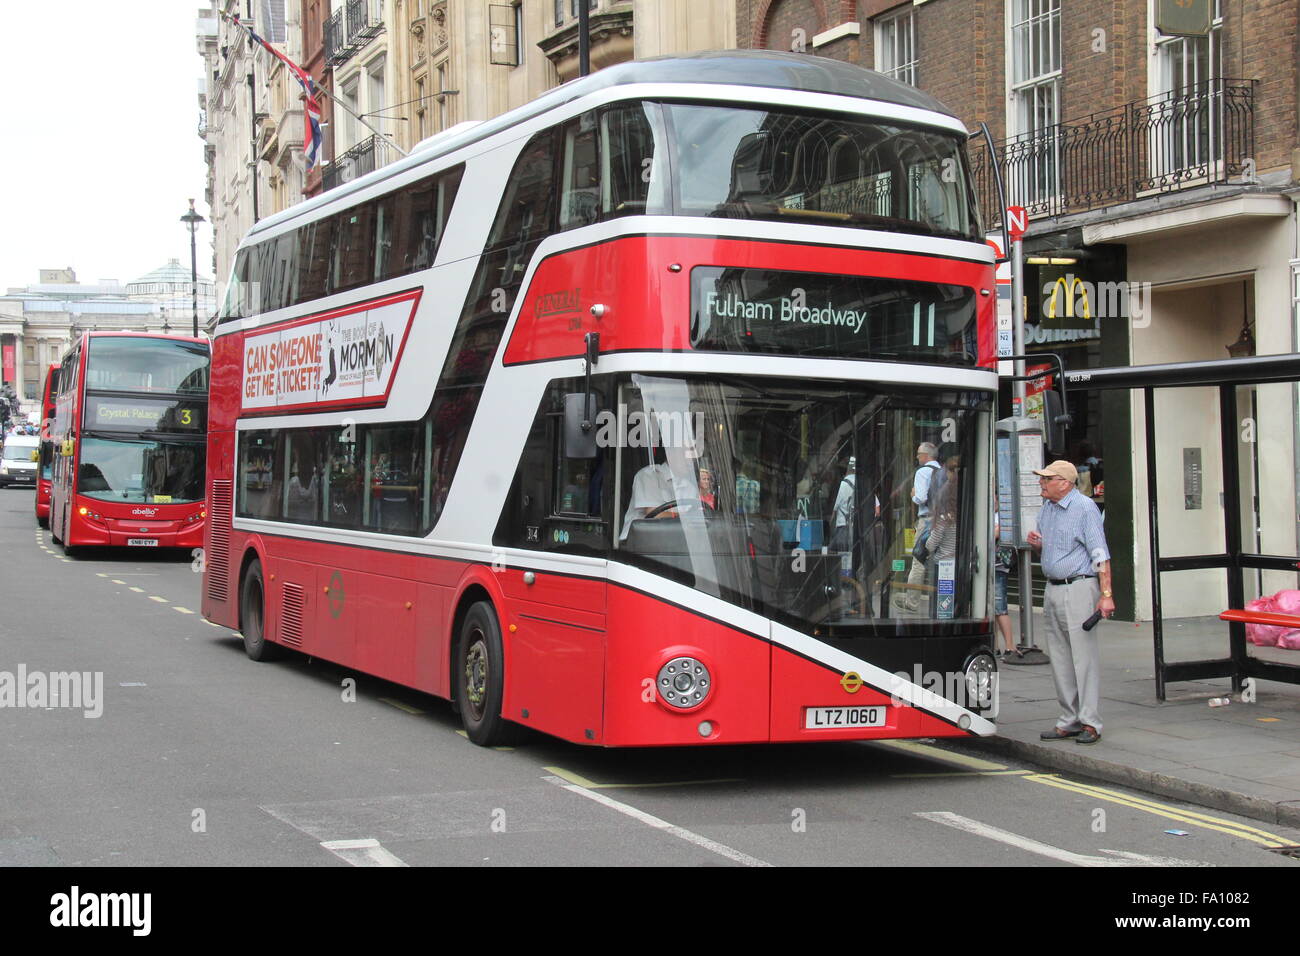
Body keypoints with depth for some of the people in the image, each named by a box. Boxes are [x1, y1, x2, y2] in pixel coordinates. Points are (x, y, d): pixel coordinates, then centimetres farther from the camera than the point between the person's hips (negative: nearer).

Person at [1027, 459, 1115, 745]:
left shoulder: (1085, 508, -9)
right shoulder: (1046, 509, 16)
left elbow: (1100, 555, -12)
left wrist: (1106, 595, -18)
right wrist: (1037, 544, 4)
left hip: (1079, 588, -8)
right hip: (1052, 590, 8)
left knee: (1084, 655, -8)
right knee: (1059, 658, 9)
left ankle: (1090, 722, -5)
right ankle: (1069, 720, 15)